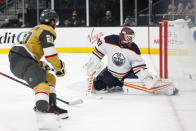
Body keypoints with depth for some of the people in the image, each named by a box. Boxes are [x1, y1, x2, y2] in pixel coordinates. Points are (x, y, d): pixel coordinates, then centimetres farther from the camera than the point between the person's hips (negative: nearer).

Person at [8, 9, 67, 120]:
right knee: (41, 84, -27)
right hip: (22, 61, -10)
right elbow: (50, 53, -13)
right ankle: (42, 110, -51)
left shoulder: (36, 29, 30)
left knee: (50, 78, 20)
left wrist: (40, 64, 23)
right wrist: (59, 68, -1)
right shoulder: (47, 30, -1)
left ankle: (51, 106, 20)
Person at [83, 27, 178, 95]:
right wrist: (92, 63, -2)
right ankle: (115, 85, 20)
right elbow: (99, 50, -4)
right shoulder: (109, 41, -20)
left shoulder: (133, 49, -18)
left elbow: (139, 64, -13)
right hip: (110, 72, 2)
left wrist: (146, 77, -25)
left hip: (128, 73, -2)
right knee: (97, 87, -10)